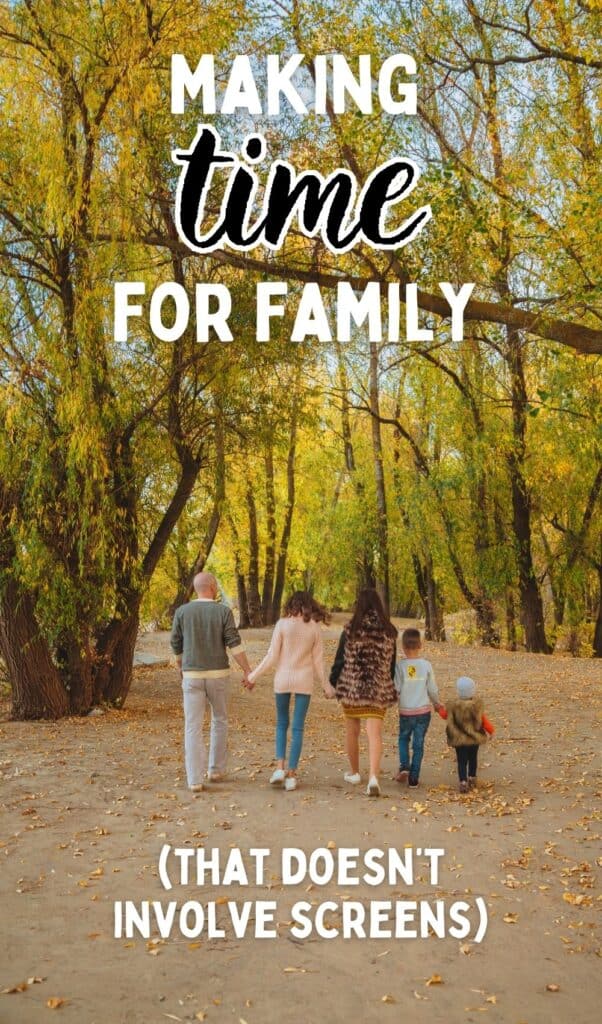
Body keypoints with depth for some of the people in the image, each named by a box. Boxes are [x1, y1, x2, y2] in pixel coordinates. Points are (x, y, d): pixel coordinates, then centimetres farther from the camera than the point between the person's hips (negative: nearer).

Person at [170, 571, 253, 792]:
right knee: (219, 721, 20)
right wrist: (248, 672, -6)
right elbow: (234, 644, -11)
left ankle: (195, 779, -5)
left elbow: (176, 645, 5)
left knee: (193, 727, 1)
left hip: (192, 675, 0)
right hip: (218, 674, 0)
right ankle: (216, 770, 24)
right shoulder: (223, 611, -6)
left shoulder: (182, 612, -2)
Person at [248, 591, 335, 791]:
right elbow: (318, 660, 2)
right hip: (304, 680, 1)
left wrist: (253, 675, 5)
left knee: (282, 723, 16)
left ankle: (280, 767, 3)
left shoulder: (282, 624, -5)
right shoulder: (315, 627, 0)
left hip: (283, 679, 0)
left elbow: (272, 657, -6)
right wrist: (326, 685, 13)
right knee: (298, 728, 6)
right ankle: (291, 774, 6)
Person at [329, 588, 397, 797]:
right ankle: (373, 777, -19)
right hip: (379, 690, 1)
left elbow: (340, 658, -3)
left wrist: (333, 682, 10)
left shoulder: (351, 629, -8)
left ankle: (354, 773, 30)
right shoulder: (388, 631, 1)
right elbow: (392, 664, 9)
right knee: (375, 734, -2)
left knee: (352, 732, 16)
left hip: (351, 687, -1)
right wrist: (389, 687, 21)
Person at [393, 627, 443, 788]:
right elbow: (432, 689, 3)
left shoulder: (400, 665, -10)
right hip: (423, 710, 1)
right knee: (418, 744, 8)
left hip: (406, 710, -1)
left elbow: (396, 689, -10)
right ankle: (413, 778, 10)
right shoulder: (426, 665, -4)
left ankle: (404, 767, 2)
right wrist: (437, 703, 21)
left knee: (403, 739, 21)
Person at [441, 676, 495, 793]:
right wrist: (491, 730, 6)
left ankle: (463, 782, -7)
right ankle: (472, 779, 34)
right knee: (473, 759, 21)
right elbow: (483, 720, -10)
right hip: (475, 738, 1)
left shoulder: (453, 706, -14)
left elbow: (445, 715, 3)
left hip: (459, 739, -1)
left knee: (462, 761, 6)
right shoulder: (477, 704, -17)